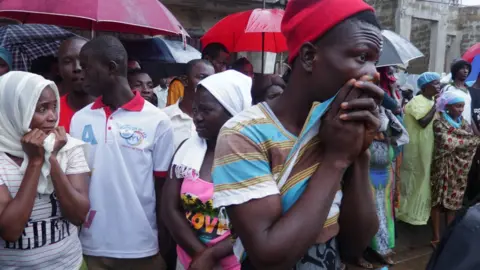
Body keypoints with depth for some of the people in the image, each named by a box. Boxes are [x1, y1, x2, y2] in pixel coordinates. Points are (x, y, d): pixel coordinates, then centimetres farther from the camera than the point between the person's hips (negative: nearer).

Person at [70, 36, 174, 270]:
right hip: (90, 247, 3)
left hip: (141, 248, -3)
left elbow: (163, 189, -4)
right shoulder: (79, 119, 2)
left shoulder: (157, 121, -9)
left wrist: (166, 247, -1)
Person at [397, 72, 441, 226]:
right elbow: (423, 122, -27)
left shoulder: (432, 100, 10)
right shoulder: (417, 101, -17)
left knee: (423, 176, 16)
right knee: (413, 178, 0)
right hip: (416, 147, -9)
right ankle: (407, 211, 14)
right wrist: (436, 105, -21)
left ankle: (416, 210, 29)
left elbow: (435, 121, 14)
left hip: (427, 146, 9)